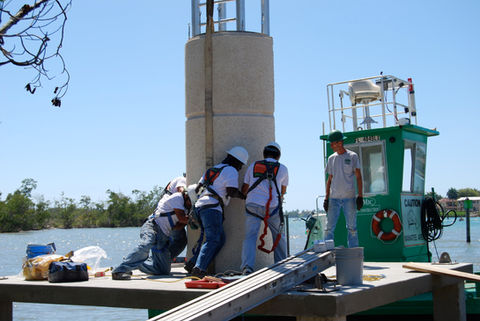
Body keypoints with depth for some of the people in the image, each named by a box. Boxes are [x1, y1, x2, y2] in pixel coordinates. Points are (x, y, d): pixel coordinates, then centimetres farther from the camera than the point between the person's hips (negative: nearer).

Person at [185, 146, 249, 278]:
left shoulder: (213, 169, 28)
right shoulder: (231, 171, 2)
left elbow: (198, 187, 25)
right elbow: (231, 192, -9)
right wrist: (241, 195, 9)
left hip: (199, 206, 9)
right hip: (212, 208, -9)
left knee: (220, 239, 9)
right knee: (213, 240, -15)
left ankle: (192, 264, 3)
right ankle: (199, 268, -31)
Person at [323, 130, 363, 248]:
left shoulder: (352, 156, 1)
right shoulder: (331, 158, 12)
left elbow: (358, 177, 1)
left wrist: (360, 196, -6)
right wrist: (326, 198, 9)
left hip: (349, 198, -3)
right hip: (334, 198, 3)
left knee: (352, 228, 2)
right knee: (329, 228, -4)